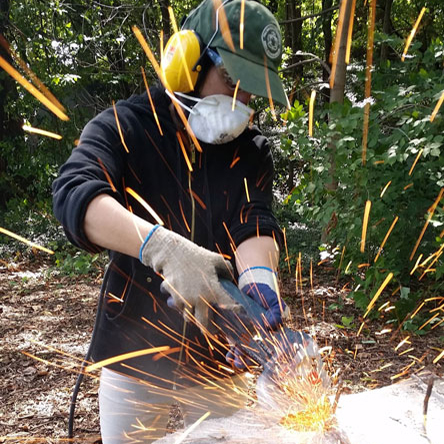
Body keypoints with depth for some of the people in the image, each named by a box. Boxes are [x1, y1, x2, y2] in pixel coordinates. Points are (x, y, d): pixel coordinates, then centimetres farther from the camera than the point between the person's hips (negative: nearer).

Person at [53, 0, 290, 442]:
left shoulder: (251, 149, 0)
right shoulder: (123, 125, -12)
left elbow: (255, 224, -15)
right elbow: (73, 194, -31)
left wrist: (257, 278, -39)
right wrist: (165, 247, -48)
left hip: (217, 356, 3)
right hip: (134, 351, -3)